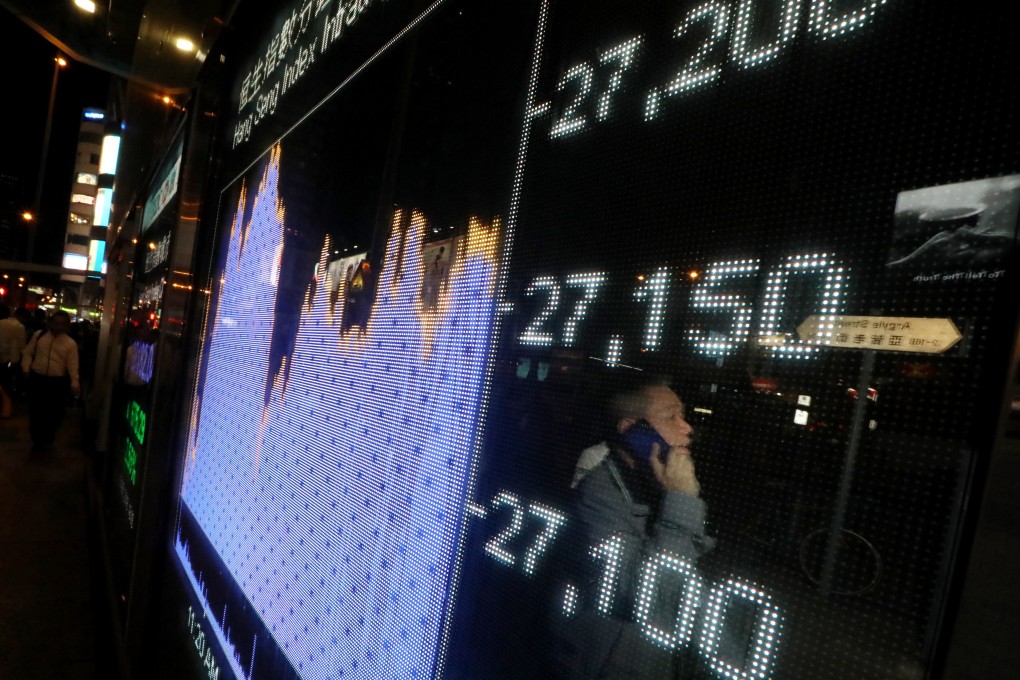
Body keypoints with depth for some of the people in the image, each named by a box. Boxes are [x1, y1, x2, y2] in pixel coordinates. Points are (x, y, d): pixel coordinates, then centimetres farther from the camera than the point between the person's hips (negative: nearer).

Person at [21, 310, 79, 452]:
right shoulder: (39, 335, 5)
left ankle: (48, 439, 34)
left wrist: (74, 383, -17)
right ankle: (37, 439, 28)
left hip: (58, 382, -2)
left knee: (56, 413, 8)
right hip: (36, 378, 2)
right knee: (35, 411, 10)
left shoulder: (70, 343, -3)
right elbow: (27, 352, 11)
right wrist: (26, 367, -4)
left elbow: (73, 365, -8)